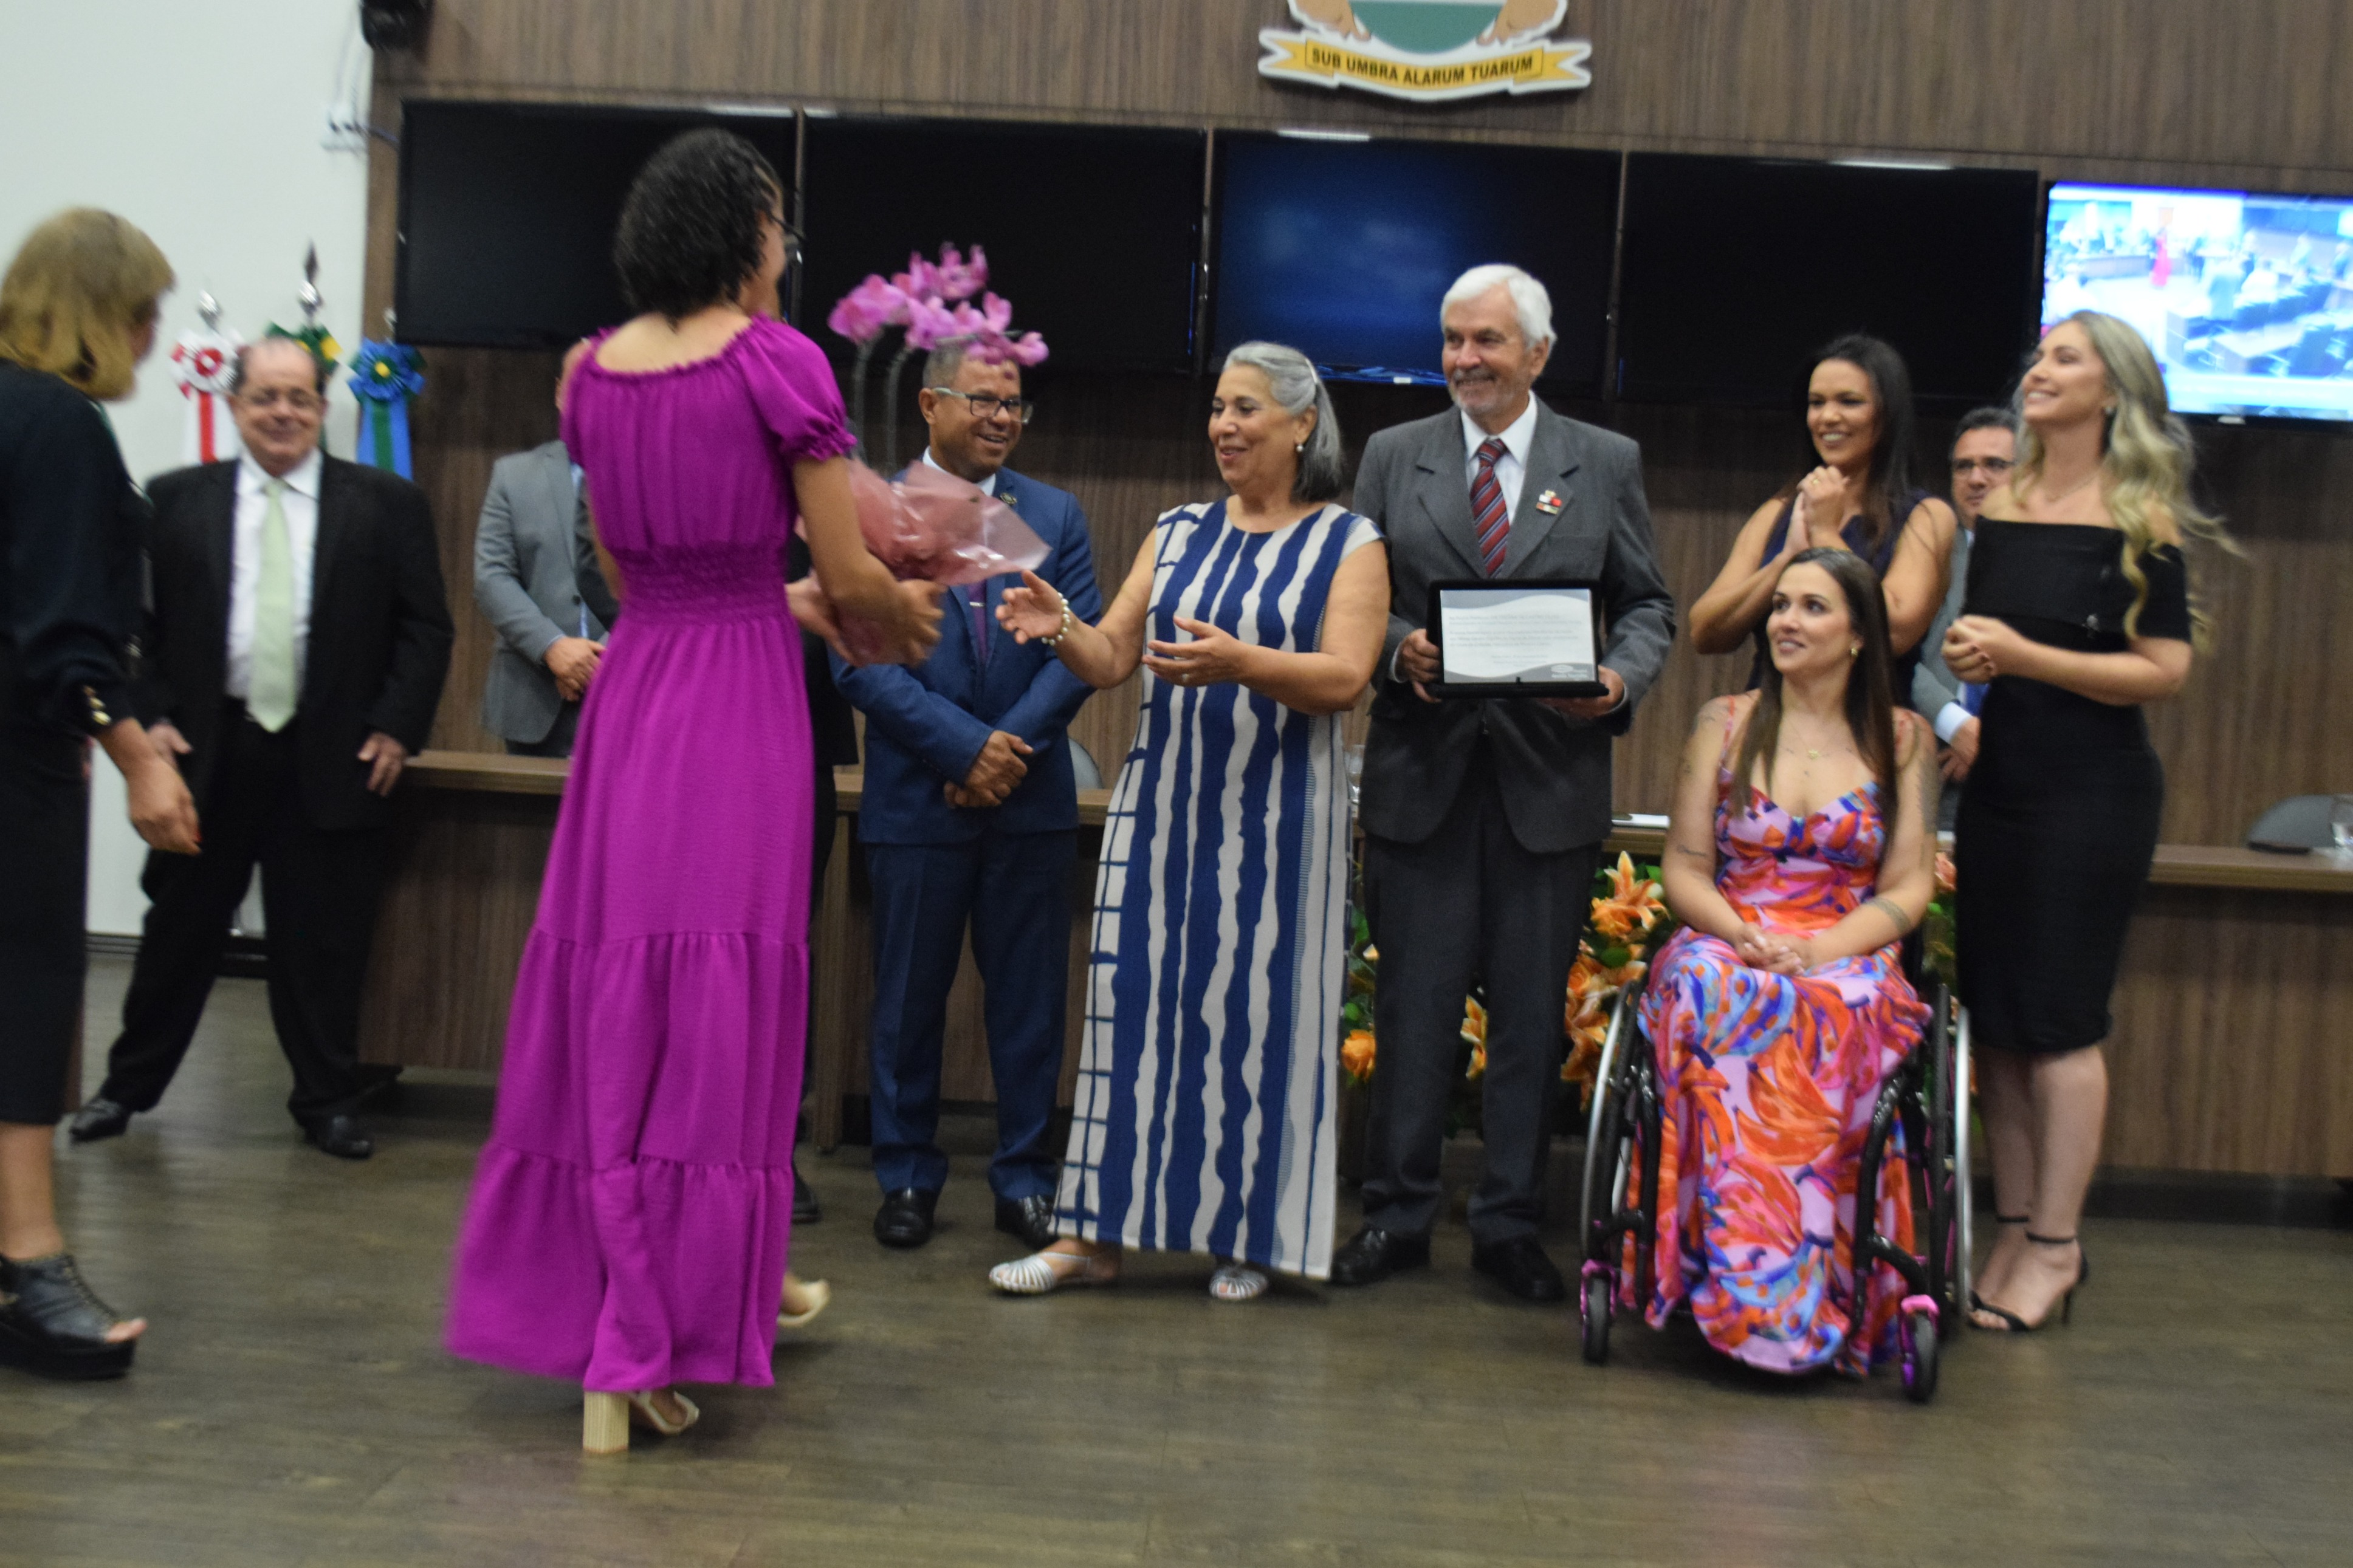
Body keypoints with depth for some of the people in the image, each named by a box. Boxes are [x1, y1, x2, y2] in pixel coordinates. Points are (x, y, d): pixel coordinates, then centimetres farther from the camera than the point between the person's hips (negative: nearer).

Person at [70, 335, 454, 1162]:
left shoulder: (387, 503, 2)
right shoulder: (176, 500, 6)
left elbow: (426, 627, 2)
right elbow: (136, 620, 8)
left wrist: (397, 728, -6)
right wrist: (148, 716, -3)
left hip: (334, 760, -1)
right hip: (206, 752, 1)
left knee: (323, 940, 6)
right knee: (180, 926, 11)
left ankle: (327, 1101, 20)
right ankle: (128, 1085, 27)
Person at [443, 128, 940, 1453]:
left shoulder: (598, 371, 10)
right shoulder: (777, 361, -7)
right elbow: (852, 576, -7)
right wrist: (910, 617, 14)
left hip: (633, 695, 6)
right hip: (742, 701, -6)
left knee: (615, 1000, 13)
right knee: (715, 1009, 1)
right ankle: (641, 1355, 6)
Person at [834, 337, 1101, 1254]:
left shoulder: (1056, 515, 8)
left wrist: (1010, 747, -12)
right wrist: (967, 745, -15)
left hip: (1033, 800, 2)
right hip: (916, 800, -2)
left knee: (1030, 1000, 7)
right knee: (909, 999, 8)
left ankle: (1025, 1177, 20)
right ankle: (906, 1176, 23)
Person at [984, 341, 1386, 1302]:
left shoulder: (1348, 542, 1)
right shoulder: (1177, 534, 13)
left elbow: (1343, 678, -12)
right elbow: (1112, 660, 9)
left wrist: (1237, 661, -29)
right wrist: (1061, 629, -13)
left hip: (1273, 820, -3)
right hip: (1161, 808, 4)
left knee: (1255, 1012, 1)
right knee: (1131, 1002, 2)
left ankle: (1249, 1237, 16)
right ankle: (1095, 1233, 10)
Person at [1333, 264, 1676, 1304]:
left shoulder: (1607, 465, 9)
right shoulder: (1393, 457, 10)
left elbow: (1648, 606, 9)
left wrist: (1620, 679, -10)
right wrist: (1400, 648, -12)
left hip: (1551, 777, 0)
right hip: (1422, 774, 0)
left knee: (1532, 1012, 5)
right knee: (1414, 1006, 5)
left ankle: (1510, 1226, 18)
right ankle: (1399, 1215, 18)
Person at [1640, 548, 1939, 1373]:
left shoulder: (1902, 738, 11)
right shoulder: (1725, 722, 12)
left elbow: (1910, 887, 4)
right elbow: (1683, 867, 8)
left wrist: (1824, 947, -15)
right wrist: (1741, 934, -13)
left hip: (1850, 957, 0)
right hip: (1725, 945, 1)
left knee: (1834, 1009, -38)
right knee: (1712, 994, -37)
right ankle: (1760, 1285, -35)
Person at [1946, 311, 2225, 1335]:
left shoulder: (2140, 521, -6)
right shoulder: (2000, 512, 11)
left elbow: (2166, 669, -11)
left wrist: (2023, 656, -16)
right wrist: (1964, 657, 5)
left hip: (2092, 792, -6)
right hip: (1997, 783, 6)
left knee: (2059, 1020, -4)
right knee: (1994, 1018, 6)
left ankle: (2055, 1248, 6)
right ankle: (2013, 1231, 15)